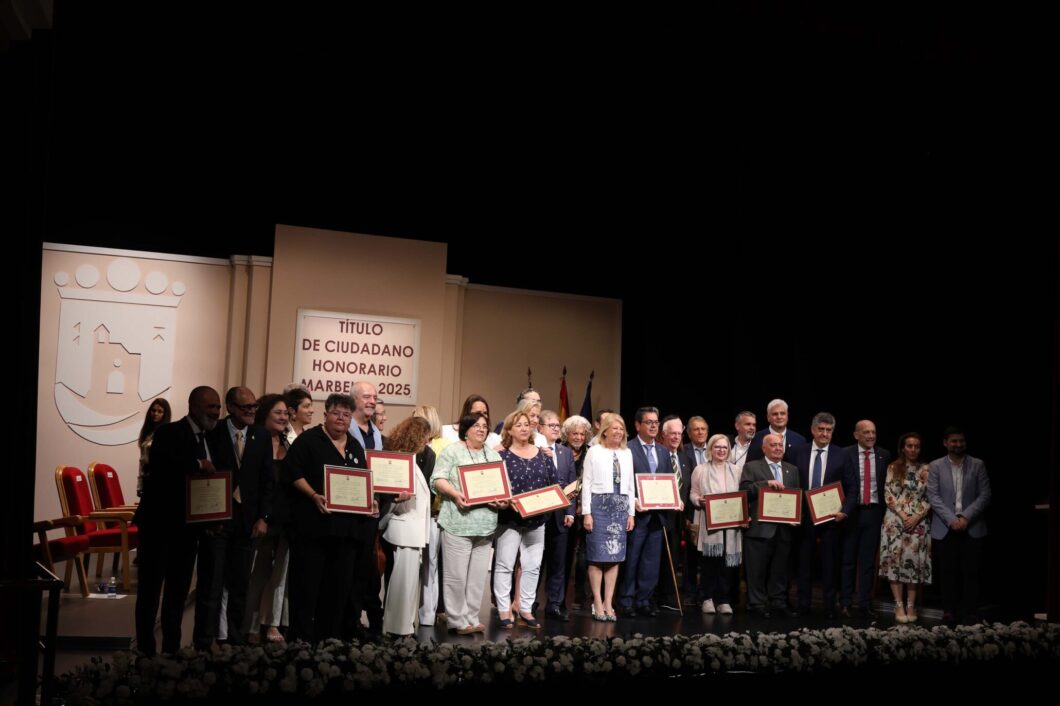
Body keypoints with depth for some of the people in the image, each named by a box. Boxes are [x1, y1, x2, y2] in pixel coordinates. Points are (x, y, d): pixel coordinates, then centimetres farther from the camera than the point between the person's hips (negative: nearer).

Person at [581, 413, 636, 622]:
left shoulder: (627, 453, 12)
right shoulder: (594, 451, -2)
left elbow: (630, 485, 14)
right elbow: (586, 483, -4)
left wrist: (631, 513, 10)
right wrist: (586, 512, -9)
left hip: (620, 506, 4)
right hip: (599, 504, -4)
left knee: (615, 556, 5)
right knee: (597, 556, -1)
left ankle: (608, 603, 10)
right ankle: (598, 603, 6)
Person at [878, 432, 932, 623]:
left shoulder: (926, 470, 6)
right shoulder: (893, 468, 5)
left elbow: (930, 498, 2)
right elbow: (888, 495, -1)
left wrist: (916, 517, -9)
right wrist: (903, 515, -10)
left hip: (919, 522, 0)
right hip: (896, 520, 0)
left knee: (915, 561, -1)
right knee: (895, 559, -5)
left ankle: (911, 605, 5)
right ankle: (899, 605, -1)